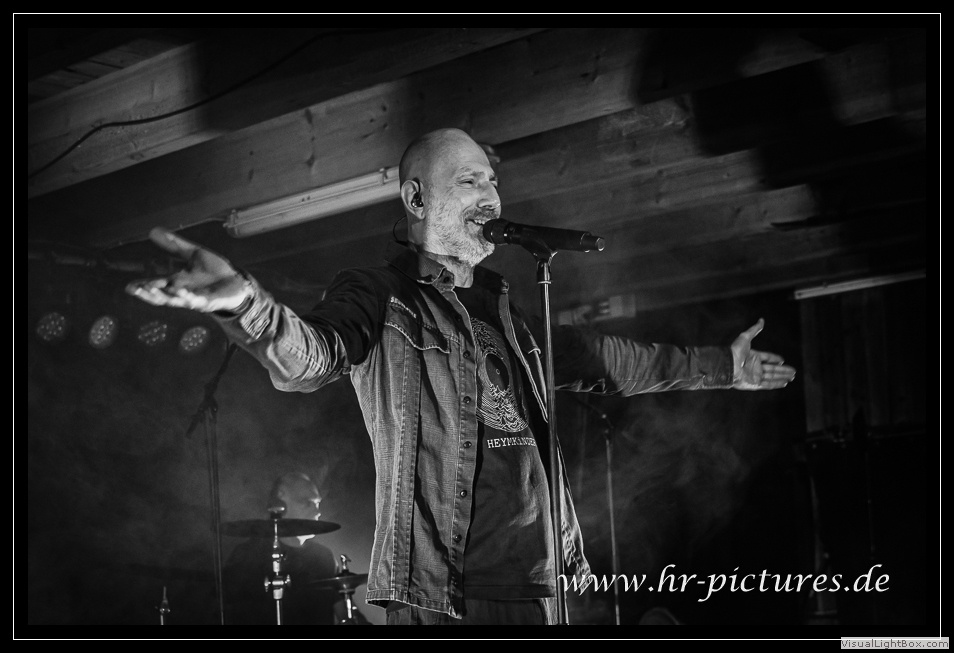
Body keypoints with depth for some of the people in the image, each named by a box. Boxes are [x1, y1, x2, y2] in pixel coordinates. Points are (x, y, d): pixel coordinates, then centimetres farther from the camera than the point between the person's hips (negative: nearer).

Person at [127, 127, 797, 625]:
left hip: (534, 581, 7)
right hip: (439, 591, -7)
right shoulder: (378, 295, -3)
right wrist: (246, 302, -46)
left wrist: (720, 366, 39)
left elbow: (605, 358, 31)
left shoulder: (502, 315, 19)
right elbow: (309, 357, -23)